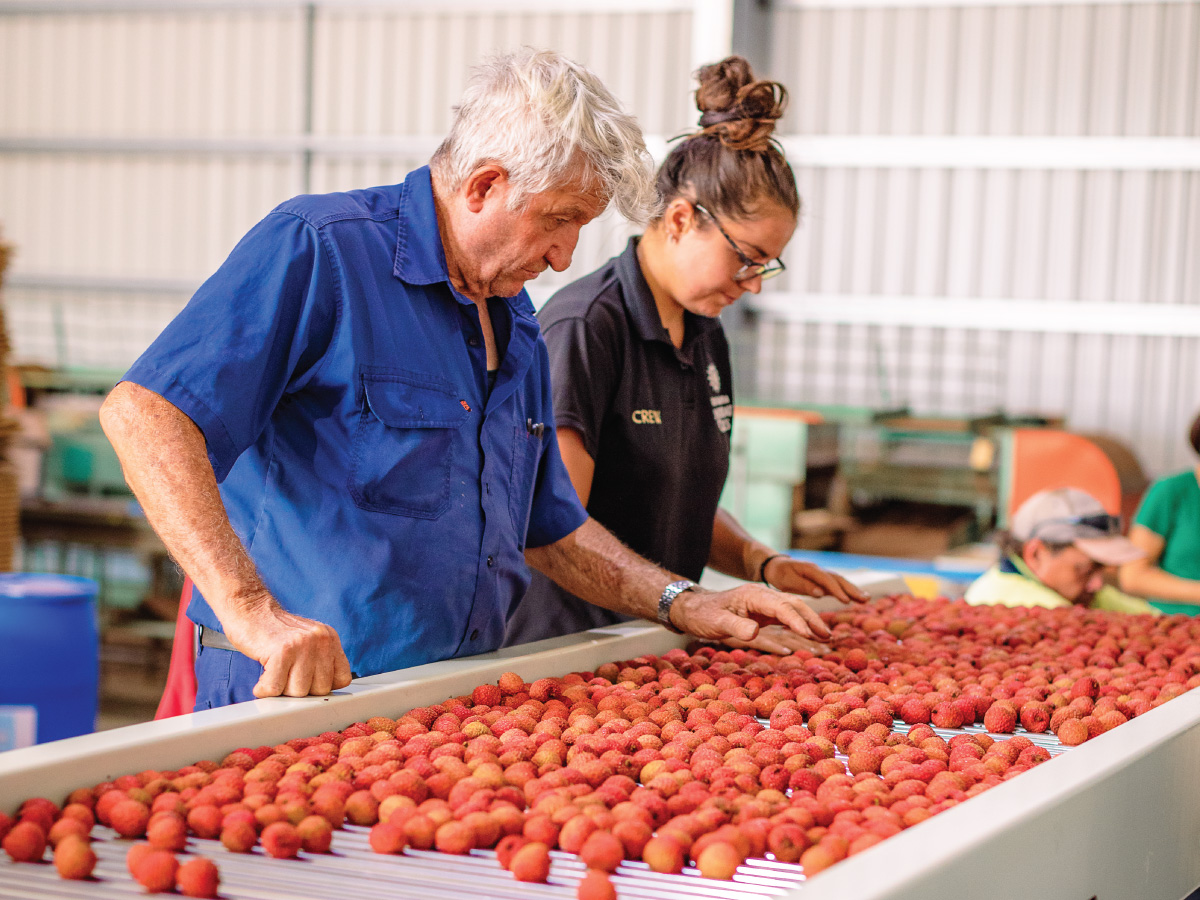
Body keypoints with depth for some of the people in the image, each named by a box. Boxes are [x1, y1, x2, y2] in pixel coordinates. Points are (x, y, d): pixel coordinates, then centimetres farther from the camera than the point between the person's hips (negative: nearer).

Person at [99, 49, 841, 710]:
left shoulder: (516, 326, 16)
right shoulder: (317, 253, -11)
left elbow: (548, 527, 27)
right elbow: (144, 412, -22)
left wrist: (681, 604, 15)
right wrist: (250, 610, -31)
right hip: (297, 692, -7)